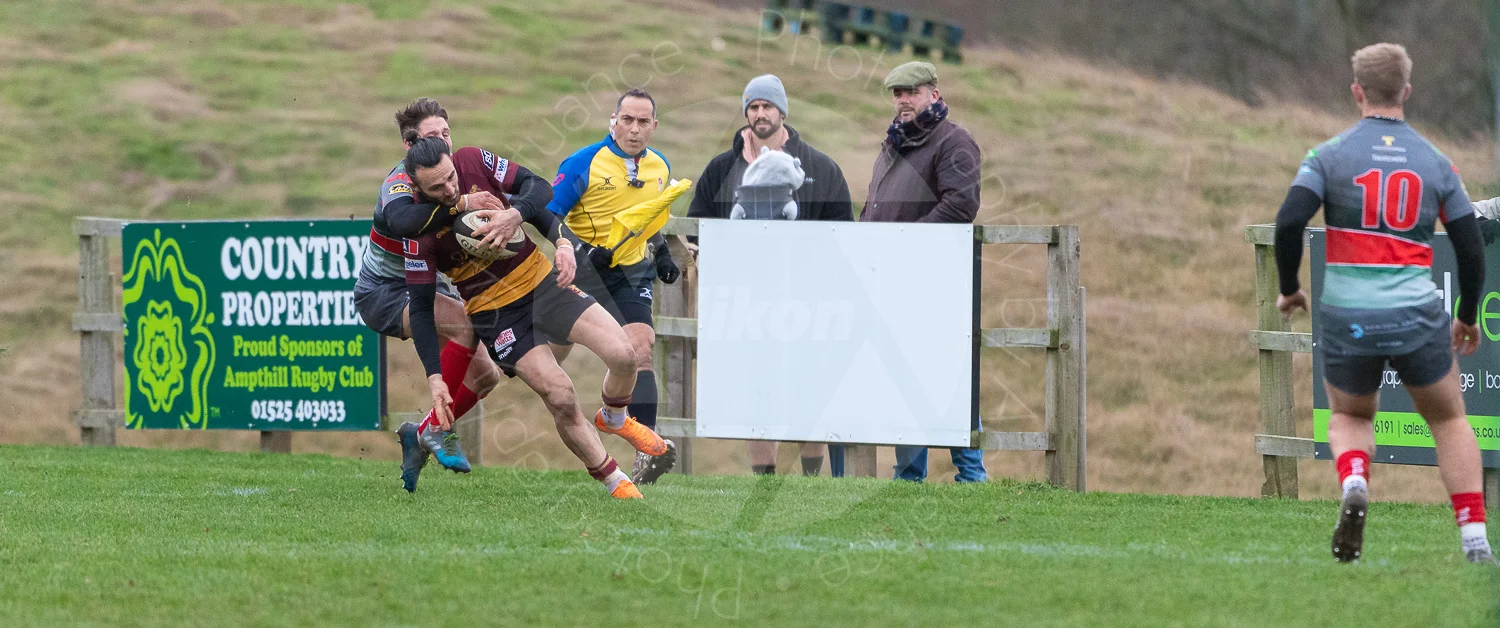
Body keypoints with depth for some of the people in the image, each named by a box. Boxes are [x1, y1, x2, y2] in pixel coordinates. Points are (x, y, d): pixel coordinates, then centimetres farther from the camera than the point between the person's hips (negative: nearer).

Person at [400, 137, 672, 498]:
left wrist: (562, 241, -17)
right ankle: (612, 481, 6)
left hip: (541, 278, 3)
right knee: (561, 398, -16)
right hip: (495, 312, -3)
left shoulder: (474, 162, -14)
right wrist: (434, 377, -22)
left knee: (623, 355, -9)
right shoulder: (419, 229, -20)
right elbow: (421, 307, -16)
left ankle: (614, 418, 25)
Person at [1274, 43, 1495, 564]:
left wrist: (1289, 289, 5)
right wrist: (1467, 319, 21)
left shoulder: (1330, 155, -1)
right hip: (1418, 319, 0)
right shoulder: (1435, 162, 5)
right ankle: (1474, 538, 7)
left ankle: (1353, 482, -9)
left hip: (1347, 320, 0)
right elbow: (1471, 248, 6)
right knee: (1449, 420, 20)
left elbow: (1288, 222, -12)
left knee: (1349, 417, 24)